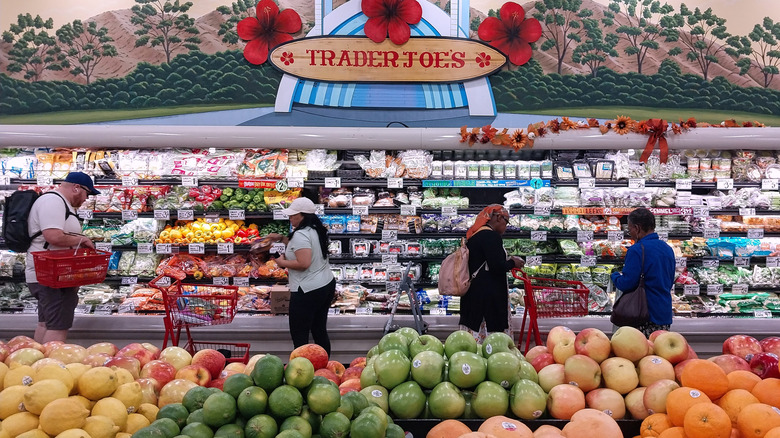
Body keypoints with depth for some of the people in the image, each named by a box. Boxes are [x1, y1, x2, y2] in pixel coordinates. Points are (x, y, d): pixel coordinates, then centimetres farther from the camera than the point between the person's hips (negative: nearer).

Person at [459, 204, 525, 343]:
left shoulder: (473, 235, 15)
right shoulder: (491, 235, -14)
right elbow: (497, 267, -20)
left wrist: (507, 261, 17)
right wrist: (512, 263, -1)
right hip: (487, 294, -10)